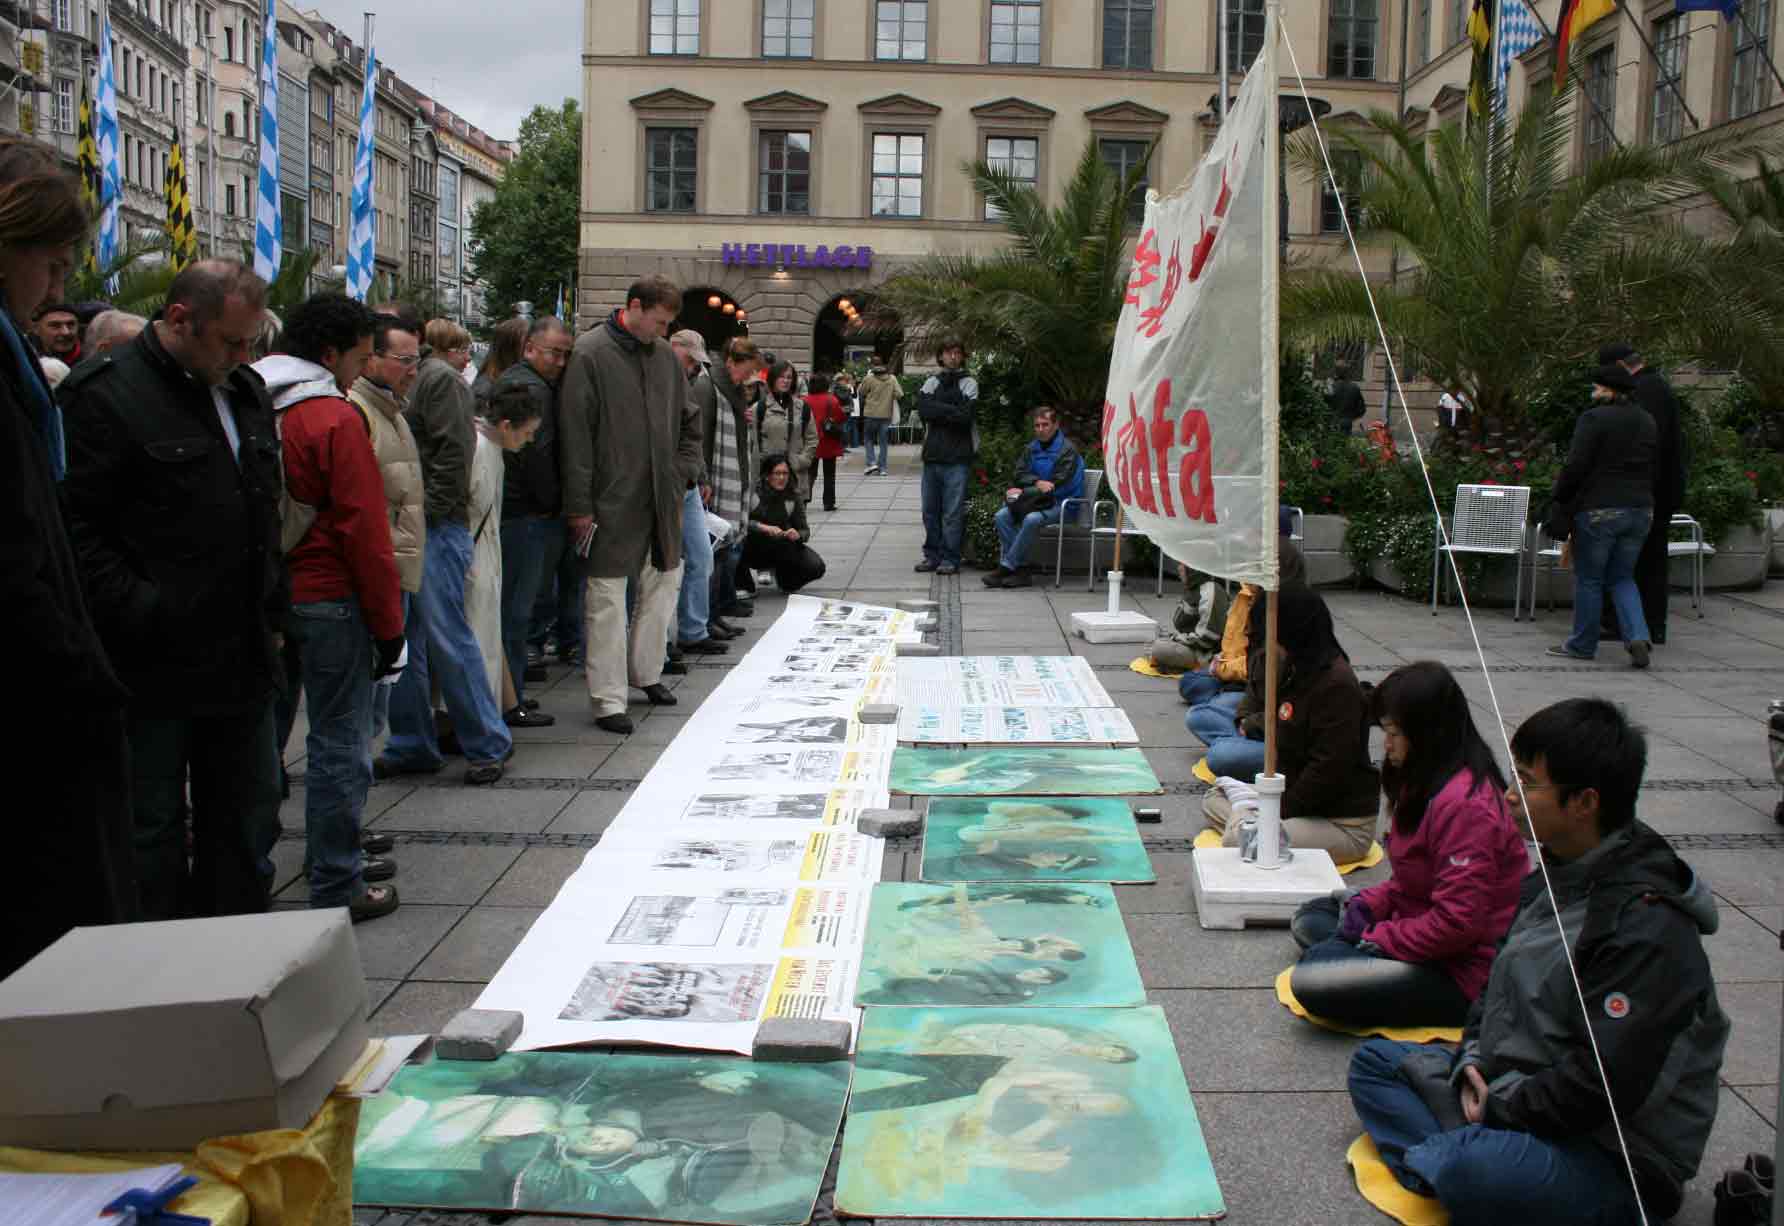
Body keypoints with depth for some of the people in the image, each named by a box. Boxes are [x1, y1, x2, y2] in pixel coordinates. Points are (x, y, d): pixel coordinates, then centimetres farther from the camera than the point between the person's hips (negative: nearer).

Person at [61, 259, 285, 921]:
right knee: (153, 840, 3)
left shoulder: (246, 392, 14)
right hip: (157, 668, -7)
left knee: (246, 826, 15)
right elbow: (78, 525, -16)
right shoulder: (107, 393, -10)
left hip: (243, 661, 8)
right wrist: (139, 616, -21)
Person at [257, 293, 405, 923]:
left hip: (271, 601, 8)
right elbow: (364, 528, -16)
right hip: (330, 599, -8)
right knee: (341, 744, -1)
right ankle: (336, 891, 4)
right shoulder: (335, 417, -15)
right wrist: (388, 622, -8)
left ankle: (333, 858, 30)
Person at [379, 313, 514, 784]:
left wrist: (423, 512, -14)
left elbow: (453, 454, -14)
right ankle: (412, 745, 18)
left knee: (446, 637, -6)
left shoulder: (439, 379, -7)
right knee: (402, 640, 10)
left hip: (436, 529, -8)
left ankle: (488, 743, 5)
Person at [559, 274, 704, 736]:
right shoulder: (591, 353, -11)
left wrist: (684, 470, 8)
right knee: (607, 598, -2)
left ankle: (646, 671, 30)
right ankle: (608, 699, 4)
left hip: (661, 497, 7)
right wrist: (579, 505, -14)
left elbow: (688, 421, 21)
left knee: (664, 581, 14)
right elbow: (575, 433, -13)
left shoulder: (664, 355, 9)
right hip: (612, 502, -7)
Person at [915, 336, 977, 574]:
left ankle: (950, 558, 3)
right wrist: (951, 411, -10)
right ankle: (932, 554, 18)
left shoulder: (968, 383, 3)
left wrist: (938, 410, -6)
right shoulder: (932, 382, 12)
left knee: (953, 511, -3)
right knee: (930, 509, 8)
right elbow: (923, 409, -5)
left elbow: (965, 415, -12)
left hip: (957, 458, -4)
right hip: (932, 455, 4)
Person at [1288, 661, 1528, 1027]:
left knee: (1312, 980, -22)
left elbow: (1457, 923, -27)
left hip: (1464, 973, -11)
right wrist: (1370, 903, 1)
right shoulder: (1428, 785, 6)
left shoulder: (1464, 805, -26)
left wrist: (1375, 938, -17)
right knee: (1309, 918, 15)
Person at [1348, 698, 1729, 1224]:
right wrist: (1473, 1059, 0)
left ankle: (1426, 1160, -6)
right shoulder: (1555, 877, 6)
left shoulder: (1647, 929, -24)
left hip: (1618, 1161, -10)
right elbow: (1501, 982, 18)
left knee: (1477, 1170, -39)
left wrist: (1494, 1109, -16)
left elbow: (1599, 1086, -28)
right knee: (1374, 1061, 11)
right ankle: (1444, 1166, -12)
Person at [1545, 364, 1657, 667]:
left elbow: (1575, 466, -16)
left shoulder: (1594, 419, -11)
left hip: (1599, 509, -6)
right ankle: (1637, 636, -2)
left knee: (1589, 579, 6)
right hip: (1640, 510, 6)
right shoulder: (1647, 422, 12)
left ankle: (1582, 644, 14)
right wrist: (1642, 499, 18)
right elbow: (1653, 468, 14)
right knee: (1622, 578, 16)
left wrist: (1560, 501, -6)